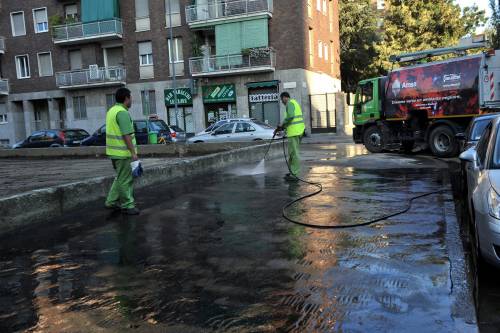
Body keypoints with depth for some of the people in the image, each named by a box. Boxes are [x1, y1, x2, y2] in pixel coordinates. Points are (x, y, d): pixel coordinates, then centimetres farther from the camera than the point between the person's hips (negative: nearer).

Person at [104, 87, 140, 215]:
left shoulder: (111, 110, 13)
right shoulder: (123, 113, -17)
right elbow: (126, 135, -22)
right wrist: (133, 152, -20)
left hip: (114, 151, 10)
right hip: (122, 152, -10)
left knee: (120, 177, 19)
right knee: (125, 180, -1)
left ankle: (112, 201, 22)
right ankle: (127, 206, 7)